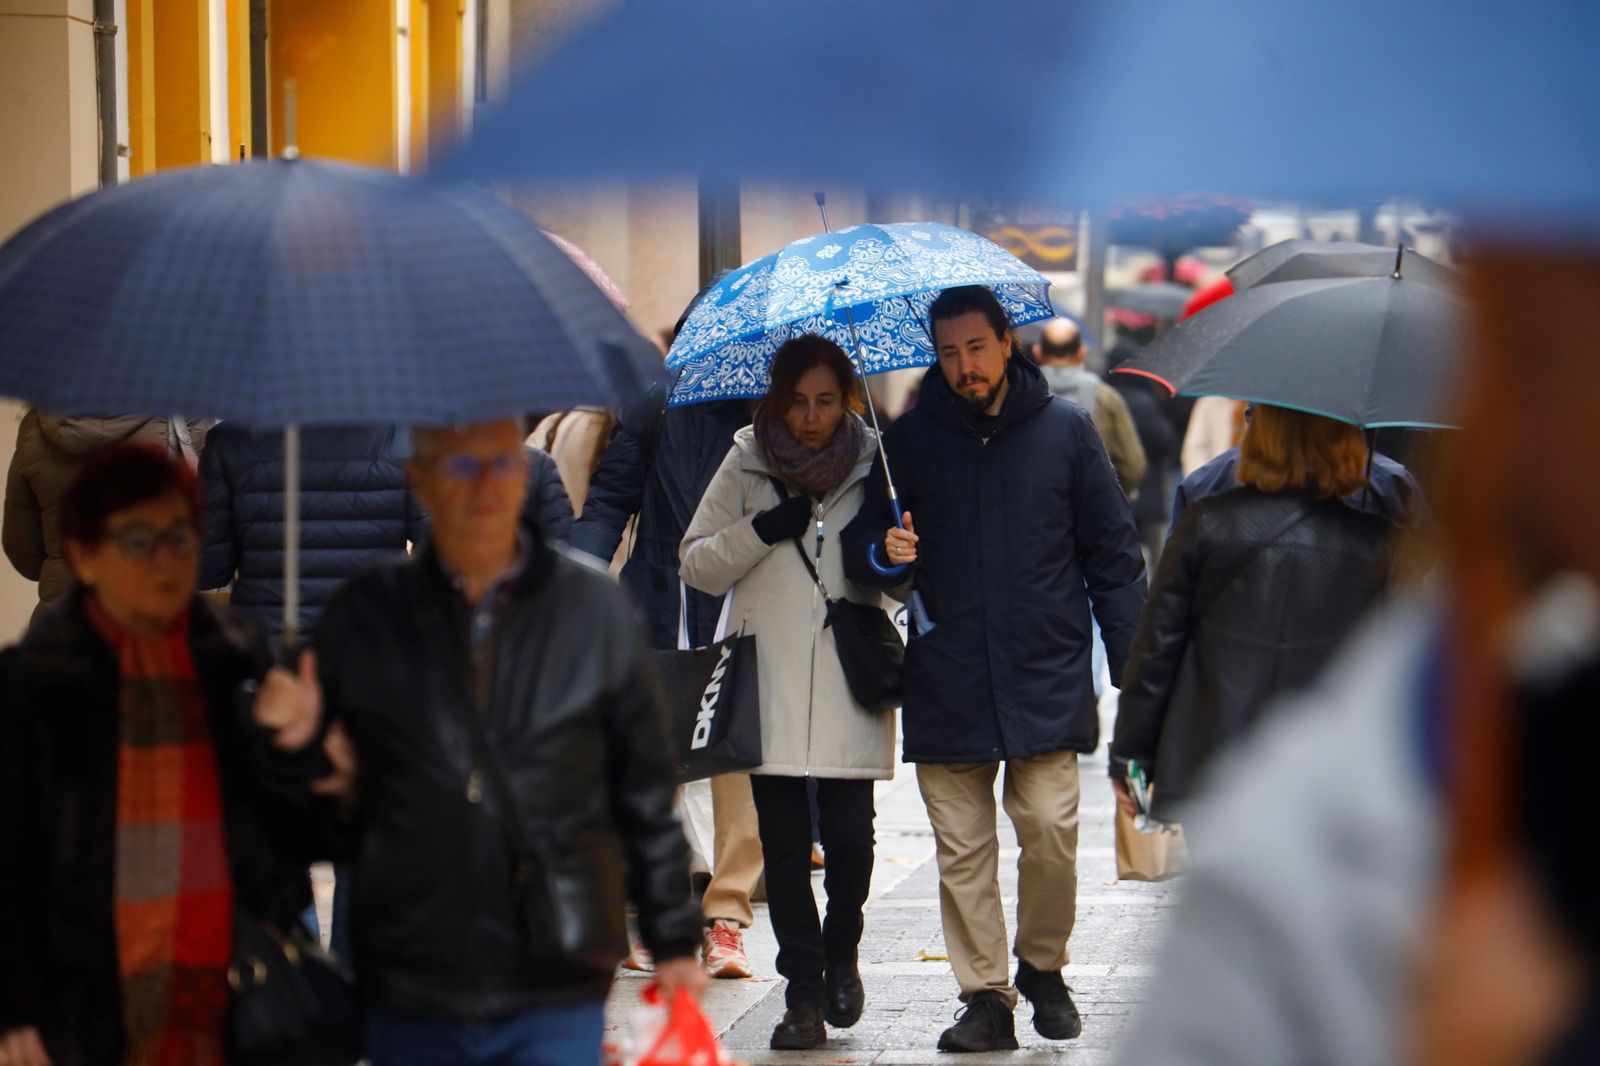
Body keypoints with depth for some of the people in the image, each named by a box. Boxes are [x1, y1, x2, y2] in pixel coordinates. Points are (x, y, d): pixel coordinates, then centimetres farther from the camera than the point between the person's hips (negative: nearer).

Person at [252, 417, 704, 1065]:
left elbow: (647, 795, 8)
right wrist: (295, 739, -11)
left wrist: (674, 942, 9)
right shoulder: (362, 617, 5)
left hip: (557, 993, -1)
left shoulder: (596, 611, 3)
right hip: (408, 998, 1)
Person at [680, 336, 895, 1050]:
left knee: (849, 837, -5)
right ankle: (804, 994, 8)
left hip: (850, 685, 0)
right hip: (770, 684, 0)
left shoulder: (874, 463, 7)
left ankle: (841, 953, 23)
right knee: (784, 845, 0)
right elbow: (695, 565, 6)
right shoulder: (748, 463, 7)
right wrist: (761, 532, -10)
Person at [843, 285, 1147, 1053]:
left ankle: (1043, 967, 14)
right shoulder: (907, 442, 8)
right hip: (946, 686, 1)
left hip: (1047, 679, -1)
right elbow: (860, 553, 13)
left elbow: (1113, 553, 8)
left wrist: (1133, 670, 3)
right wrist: (882, 553, -11)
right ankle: (985, 996, 10)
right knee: (962, 850, 1)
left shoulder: (1064, 431, 5)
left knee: (1050, 830, -8)